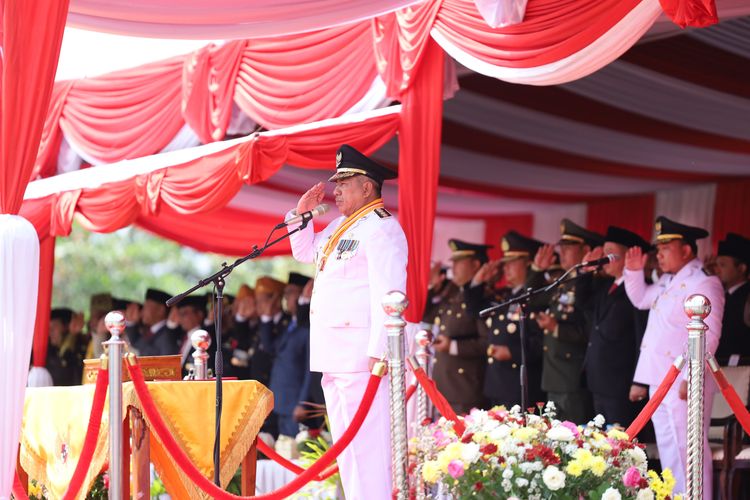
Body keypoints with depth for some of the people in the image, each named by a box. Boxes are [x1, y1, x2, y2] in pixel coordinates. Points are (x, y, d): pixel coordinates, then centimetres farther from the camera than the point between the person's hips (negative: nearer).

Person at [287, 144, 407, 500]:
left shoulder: (381, 228, -12)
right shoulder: (341, 224, 18)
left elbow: (388, 295, -20)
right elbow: (305, 252, 34)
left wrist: (378, 351, -24)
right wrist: (301, 214, 18)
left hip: (359, 351, -10)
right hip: (332, 351, 10)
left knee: (365, 441, -12)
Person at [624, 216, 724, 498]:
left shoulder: (702, 284, -14)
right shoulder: (669, 281, 14)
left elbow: (707, 336, -20)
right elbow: (640, 300, 31)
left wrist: (690, 379, -24)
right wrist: (635, 272, 14)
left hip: (684, 385, -9)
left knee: (687, 452, -7)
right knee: (668, 452, 14)